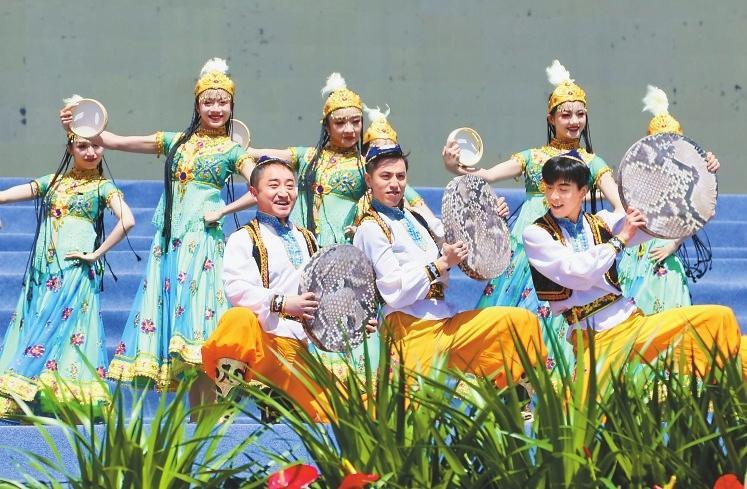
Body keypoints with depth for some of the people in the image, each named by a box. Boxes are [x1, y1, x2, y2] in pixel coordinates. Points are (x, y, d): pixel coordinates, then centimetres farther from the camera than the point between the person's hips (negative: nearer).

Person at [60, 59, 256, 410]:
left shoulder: (232, 151, 5)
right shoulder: (175, 142, 14)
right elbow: (114, 141, 13)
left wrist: (223, 211, -11)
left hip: (204, 241, -4)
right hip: (170, 239, 4)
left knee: (199, 314, -11)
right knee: (175, 316, 1)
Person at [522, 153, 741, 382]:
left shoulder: (601, 222, 12)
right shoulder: (535, 234, 0)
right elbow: (579, 274, -14)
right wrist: (620, 239, -6)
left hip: (631, 319, 5)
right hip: (593, 336, -5)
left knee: (720, 318, -3)